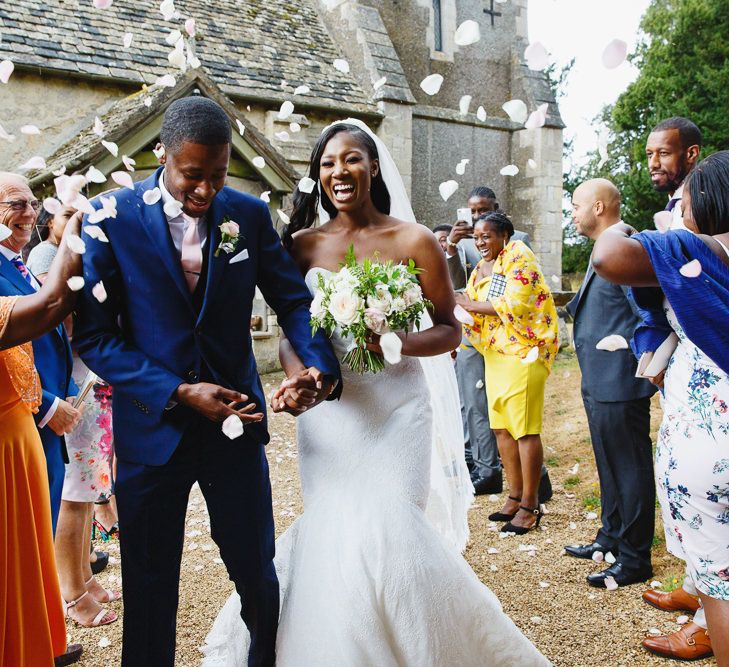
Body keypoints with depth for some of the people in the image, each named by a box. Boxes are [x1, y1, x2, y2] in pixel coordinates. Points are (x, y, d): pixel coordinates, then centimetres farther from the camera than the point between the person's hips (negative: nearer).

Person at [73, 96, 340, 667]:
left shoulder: (250, 214, -1)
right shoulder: (113, 217, -8)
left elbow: (294, 299, 2)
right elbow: (94, 334, -9)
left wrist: (320, 367, -18)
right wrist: (179, 393, -18)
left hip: (236, 420, 2)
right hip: (152, 426, -1)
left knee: (258, 576, 13)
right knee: (149, 590, 14)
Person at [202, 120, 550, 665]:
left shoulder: (415, 241, -3)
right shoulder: (302, 244, 4)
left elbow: (449, 330, 0)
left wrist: (397, 343, -20)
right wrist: (298, 376, -18)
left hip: (396, 406, -2)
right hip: (327, 411, 2)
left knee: (390, 532, -9)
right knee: (332, 533, 3)